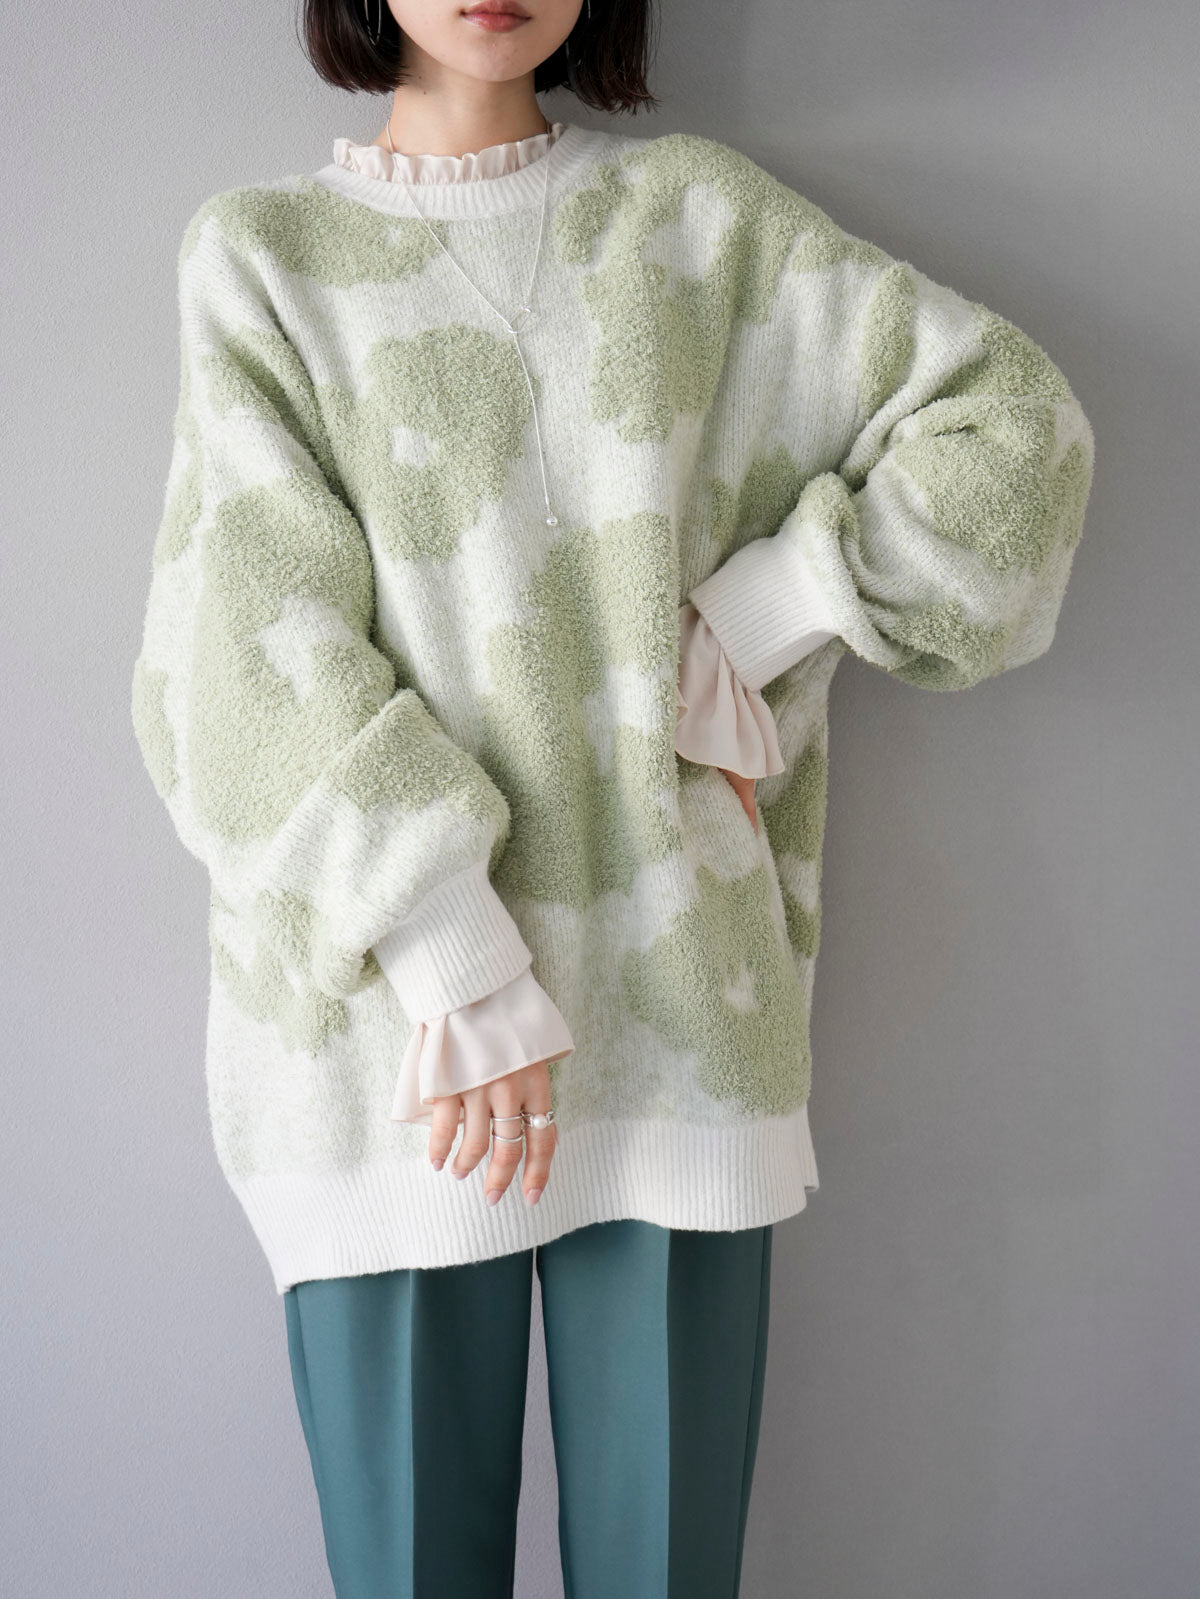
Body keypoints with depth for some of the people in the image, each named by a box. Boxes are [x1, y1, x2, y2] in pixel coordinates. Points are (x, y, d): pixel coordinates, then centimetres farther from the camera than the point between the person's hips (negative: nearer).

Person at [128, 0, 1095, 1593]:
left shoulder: (694, 214, 10)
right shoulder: (261, 253, 6)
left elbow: (1014, 417, 6)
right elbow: (253, 645, -5)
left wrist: (750, 622, -2)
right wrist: (455, 964, -13)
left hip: (677, 1001, 1)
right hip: (392, 1014, -1)